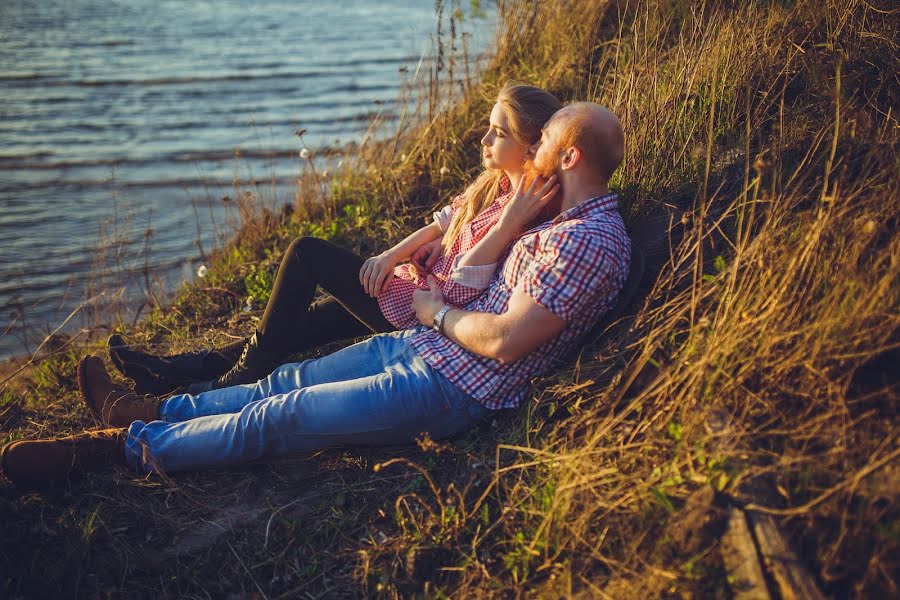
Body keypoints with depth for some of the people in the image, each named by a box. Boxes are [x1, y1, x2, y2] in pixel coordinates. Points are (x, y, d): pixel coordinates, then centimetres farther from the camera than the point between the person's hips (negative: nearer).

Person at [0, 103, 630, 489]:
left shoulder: (592, 241, -19)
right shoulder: (566, 223, 13)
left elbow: (503, 341, -26)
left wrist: (436, 311, -9)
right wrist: (511, 222, 3)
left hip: (454, 388, -9)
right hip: (425, 345, 9)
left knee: (278, 417, -7)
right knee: (287, 381, 11)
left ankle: (124, 446, 3)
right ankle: (157, 411, 23)